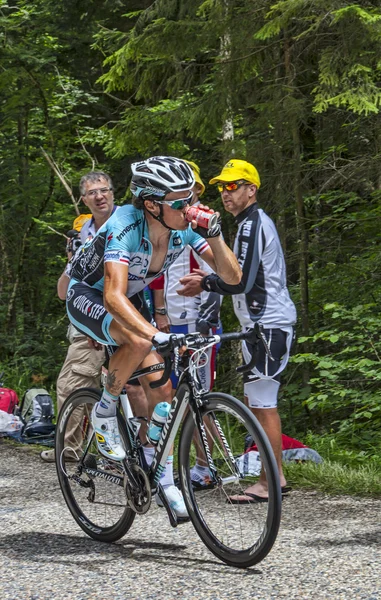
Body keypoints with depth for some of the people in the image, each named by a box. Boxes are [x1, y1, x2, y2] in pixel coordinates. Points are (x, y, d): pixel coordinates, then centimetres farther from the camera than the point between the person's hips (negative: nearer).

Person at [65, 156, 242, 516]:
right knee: (139, 342, -35)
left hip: (129, 302, 6)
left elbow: (232, 277, -17)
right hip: (88, 297, -6)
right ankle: (104, 414, -10)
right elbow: (114, 297, -47)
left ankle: (163, 479, 7)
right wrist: (156, 334, -61)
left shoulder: (185, 227, -17)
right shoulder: (125, 227, -35)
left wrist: (213, 234, -34)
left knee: (160, 385, -6)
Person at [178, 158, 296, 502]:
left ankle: (271, 483, -5)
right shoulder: (257, 222, 19)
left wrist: (205, 283, -7)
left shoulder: (252, 225, -14)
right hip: (263, 322, 11)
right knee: (258, 401, 14)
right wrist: (209, 281, 14)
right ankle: (274, 476, 19)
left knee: (263, 404, -8)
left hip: (268, 324, -11)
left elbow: (242, 282, -21)